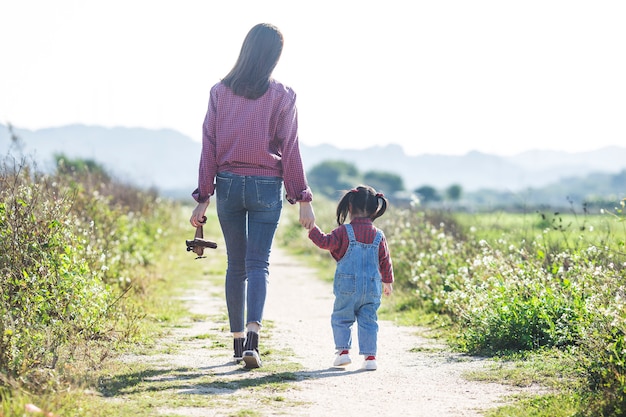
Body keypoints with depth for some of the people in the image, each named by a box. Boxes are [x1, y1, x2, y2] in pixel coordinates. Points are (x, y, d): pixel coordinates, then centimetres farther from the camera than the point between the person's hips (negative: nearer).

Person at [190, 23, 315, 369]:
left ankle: (237, 341, 18)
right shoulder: (282, 96, -4)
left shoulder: (219, 92, 2)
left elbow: (209, 147, 2)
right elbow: (290, 151, -4)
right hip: (266, 187, -2)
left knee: (236, 265, 13)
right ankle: (253, 334, -22)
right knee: (258, 263, -2)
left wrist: (203, 198, 4)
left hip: (228, 185, 2)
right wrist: (303, 199, 2)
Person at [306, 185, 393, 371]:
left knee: (341, 319, 10)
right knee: (368, 321, 6)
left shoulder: (344, 231, -7)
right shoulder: (379, 235, 5)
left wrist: (313, 229, -3)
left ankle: (343, 350, 2)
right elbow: (385, 261, 10)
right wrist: (388, 282, 20)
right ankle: (369, 355, 0)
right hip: (372, 288, 3)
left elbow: (326, 242, -13)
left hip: (347, 287, -3)